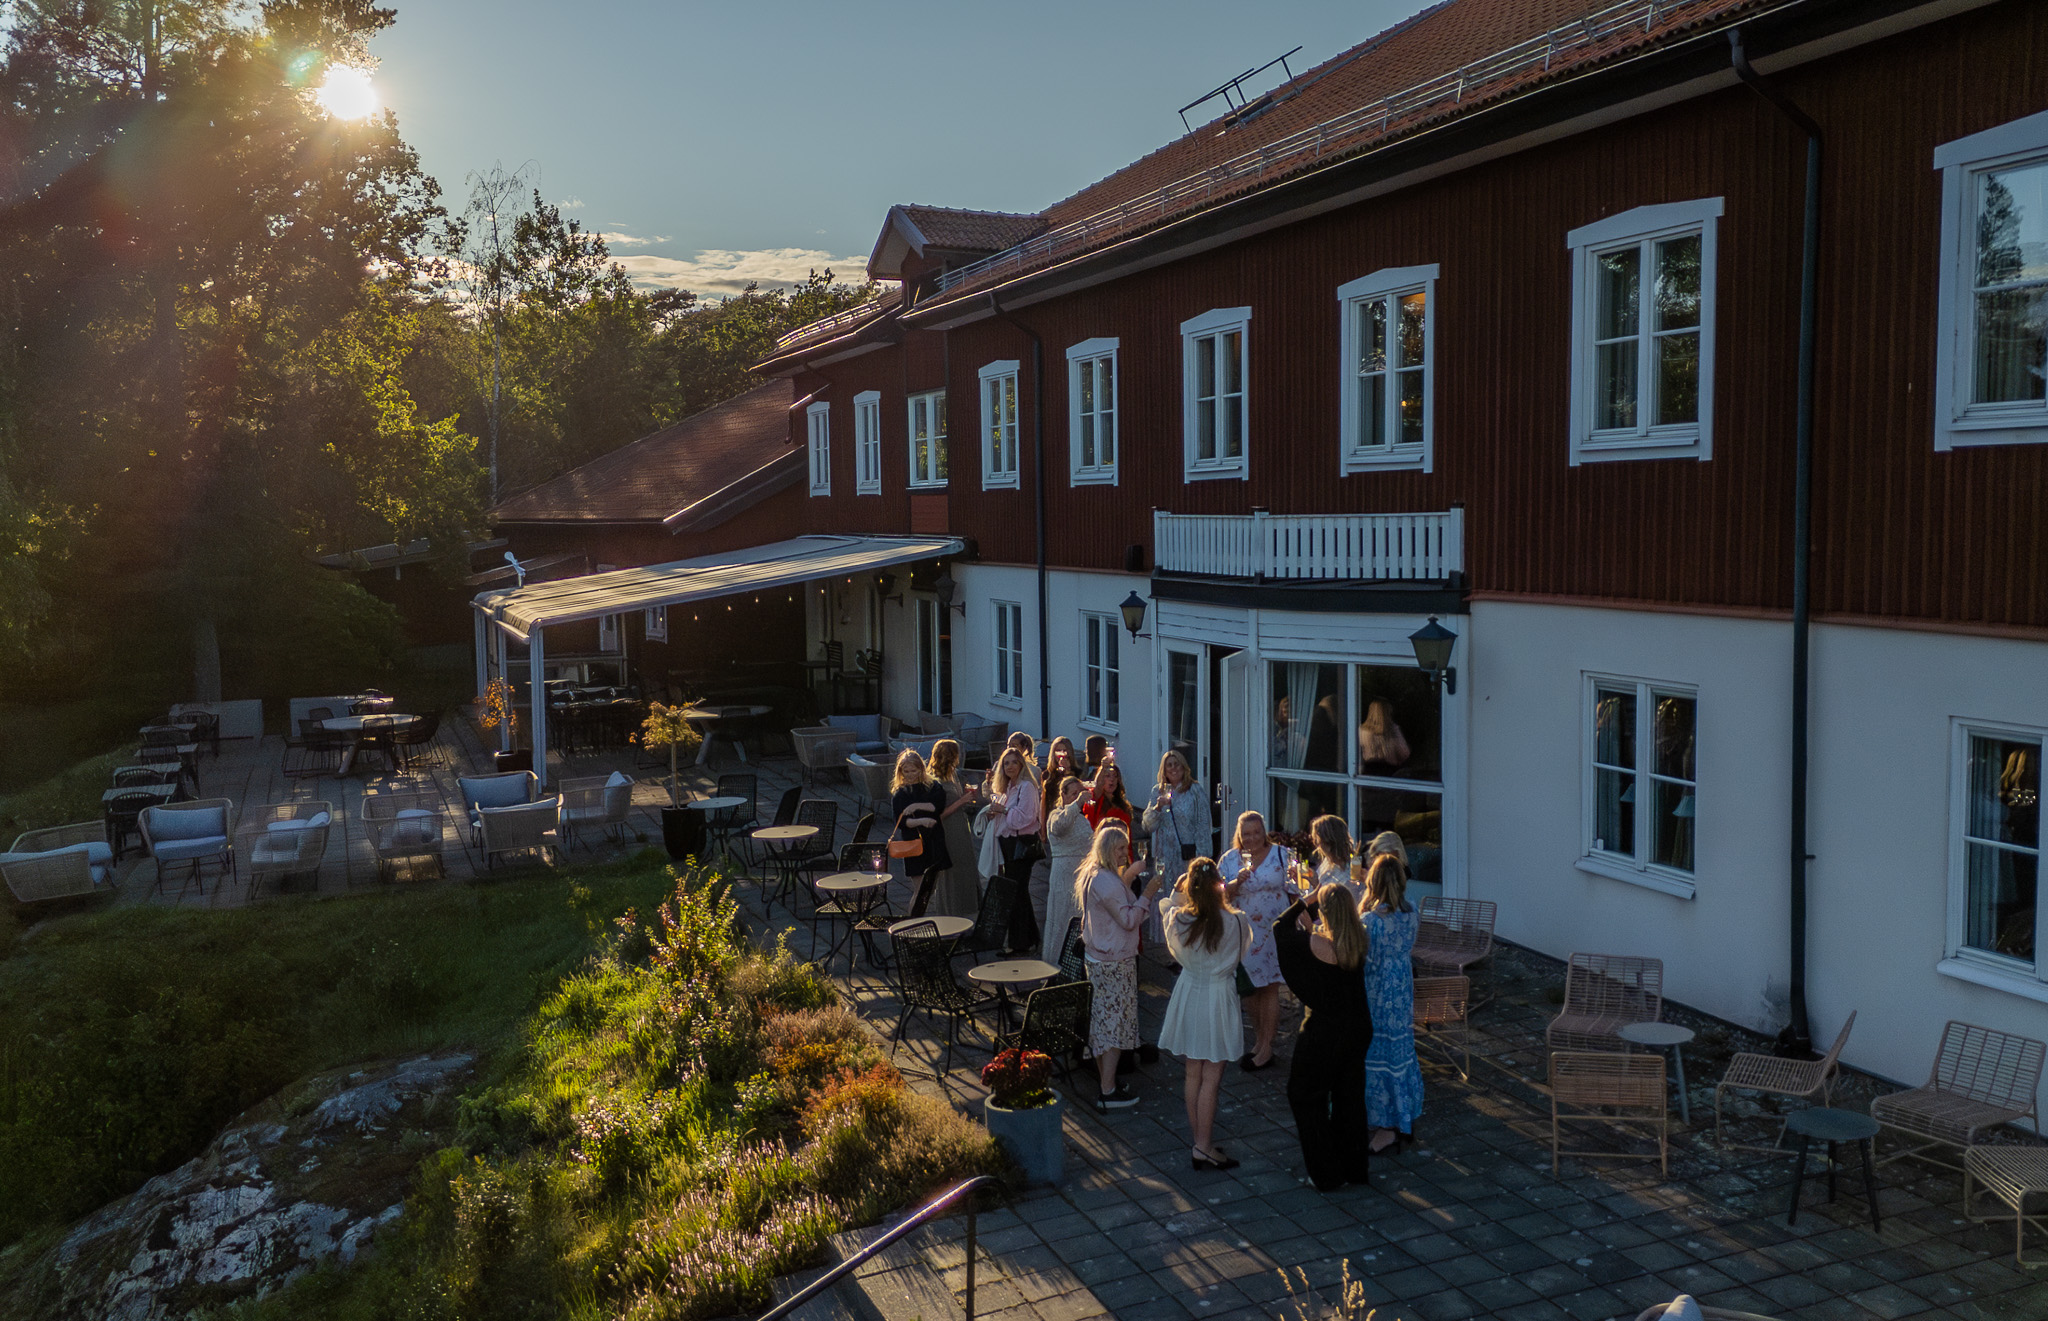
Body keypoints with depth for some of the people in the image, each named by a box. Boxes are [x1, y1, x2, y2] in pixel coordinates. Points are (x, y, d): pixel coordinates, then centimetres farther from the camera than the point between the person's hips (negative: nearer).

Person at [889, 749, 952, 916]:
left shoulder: (931, 788, 8)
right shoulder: (899, 794, 2)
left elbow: (940, 804, -10)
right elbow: (900, 822, -9)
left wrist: (918, 806, -20)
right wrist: (921, 821, -25)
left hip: (935, 843, 3)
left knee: (933, 888, 5)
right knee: (921, 891, -7)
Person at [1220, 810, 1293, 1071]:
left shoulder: (1281, 855, -4)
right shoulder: (1230, 859, 1)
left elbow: (1294, 891, 0)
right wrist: (1237, 882, -21)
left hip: (1274, 930, -3)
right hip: (1243, 931, 3)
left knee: (1269, 988, 1)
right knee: (1249, 987, 11)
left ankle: (1266, 1048, 10)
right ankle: (1258, 1040, 28)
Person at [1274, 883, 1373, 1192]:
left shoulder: (1315, 944, -24)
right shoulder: (1359, 942, -7)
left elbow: (1280, 928, -7)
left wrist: (1305, 901, -5)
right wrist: (1310, 914, 12)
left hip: (1322, 1035, -6)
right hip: (1357, 1030, 6)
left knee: (1307, 1099, 12)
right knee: (1350, 1097, 20)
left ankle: (1327, 1174, 17)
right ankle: (1354, 1168, 33)